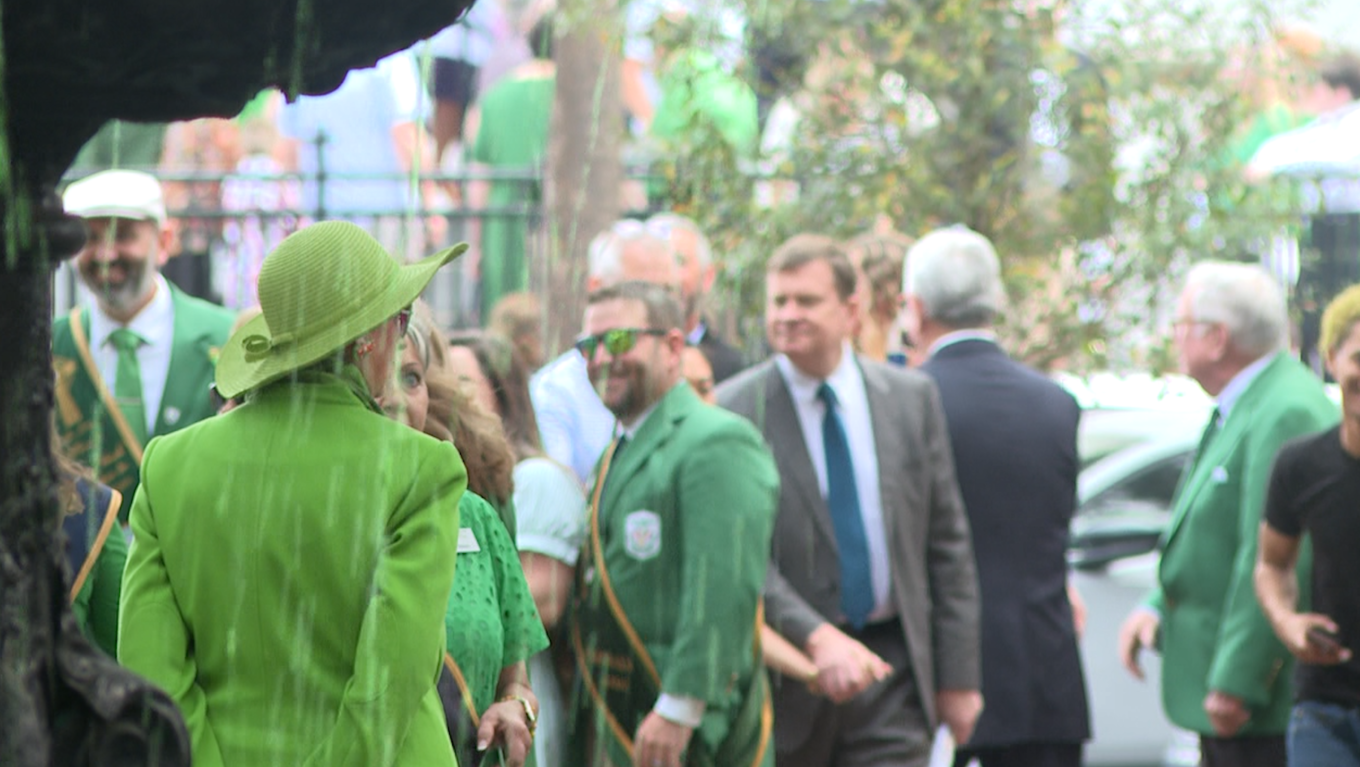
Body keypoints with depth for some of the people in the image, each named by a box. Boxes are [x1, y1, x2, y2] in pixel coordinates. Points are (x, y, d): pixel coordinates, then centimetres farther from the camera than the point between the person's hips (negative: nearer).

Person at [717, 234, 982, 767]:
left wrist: (958, 676, 5)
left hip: (893, 670, 1)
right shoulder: (734, 411, -5)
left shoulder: (912, 398, 6)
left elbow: (948, 544, 8)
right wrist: (816, 638, -24)